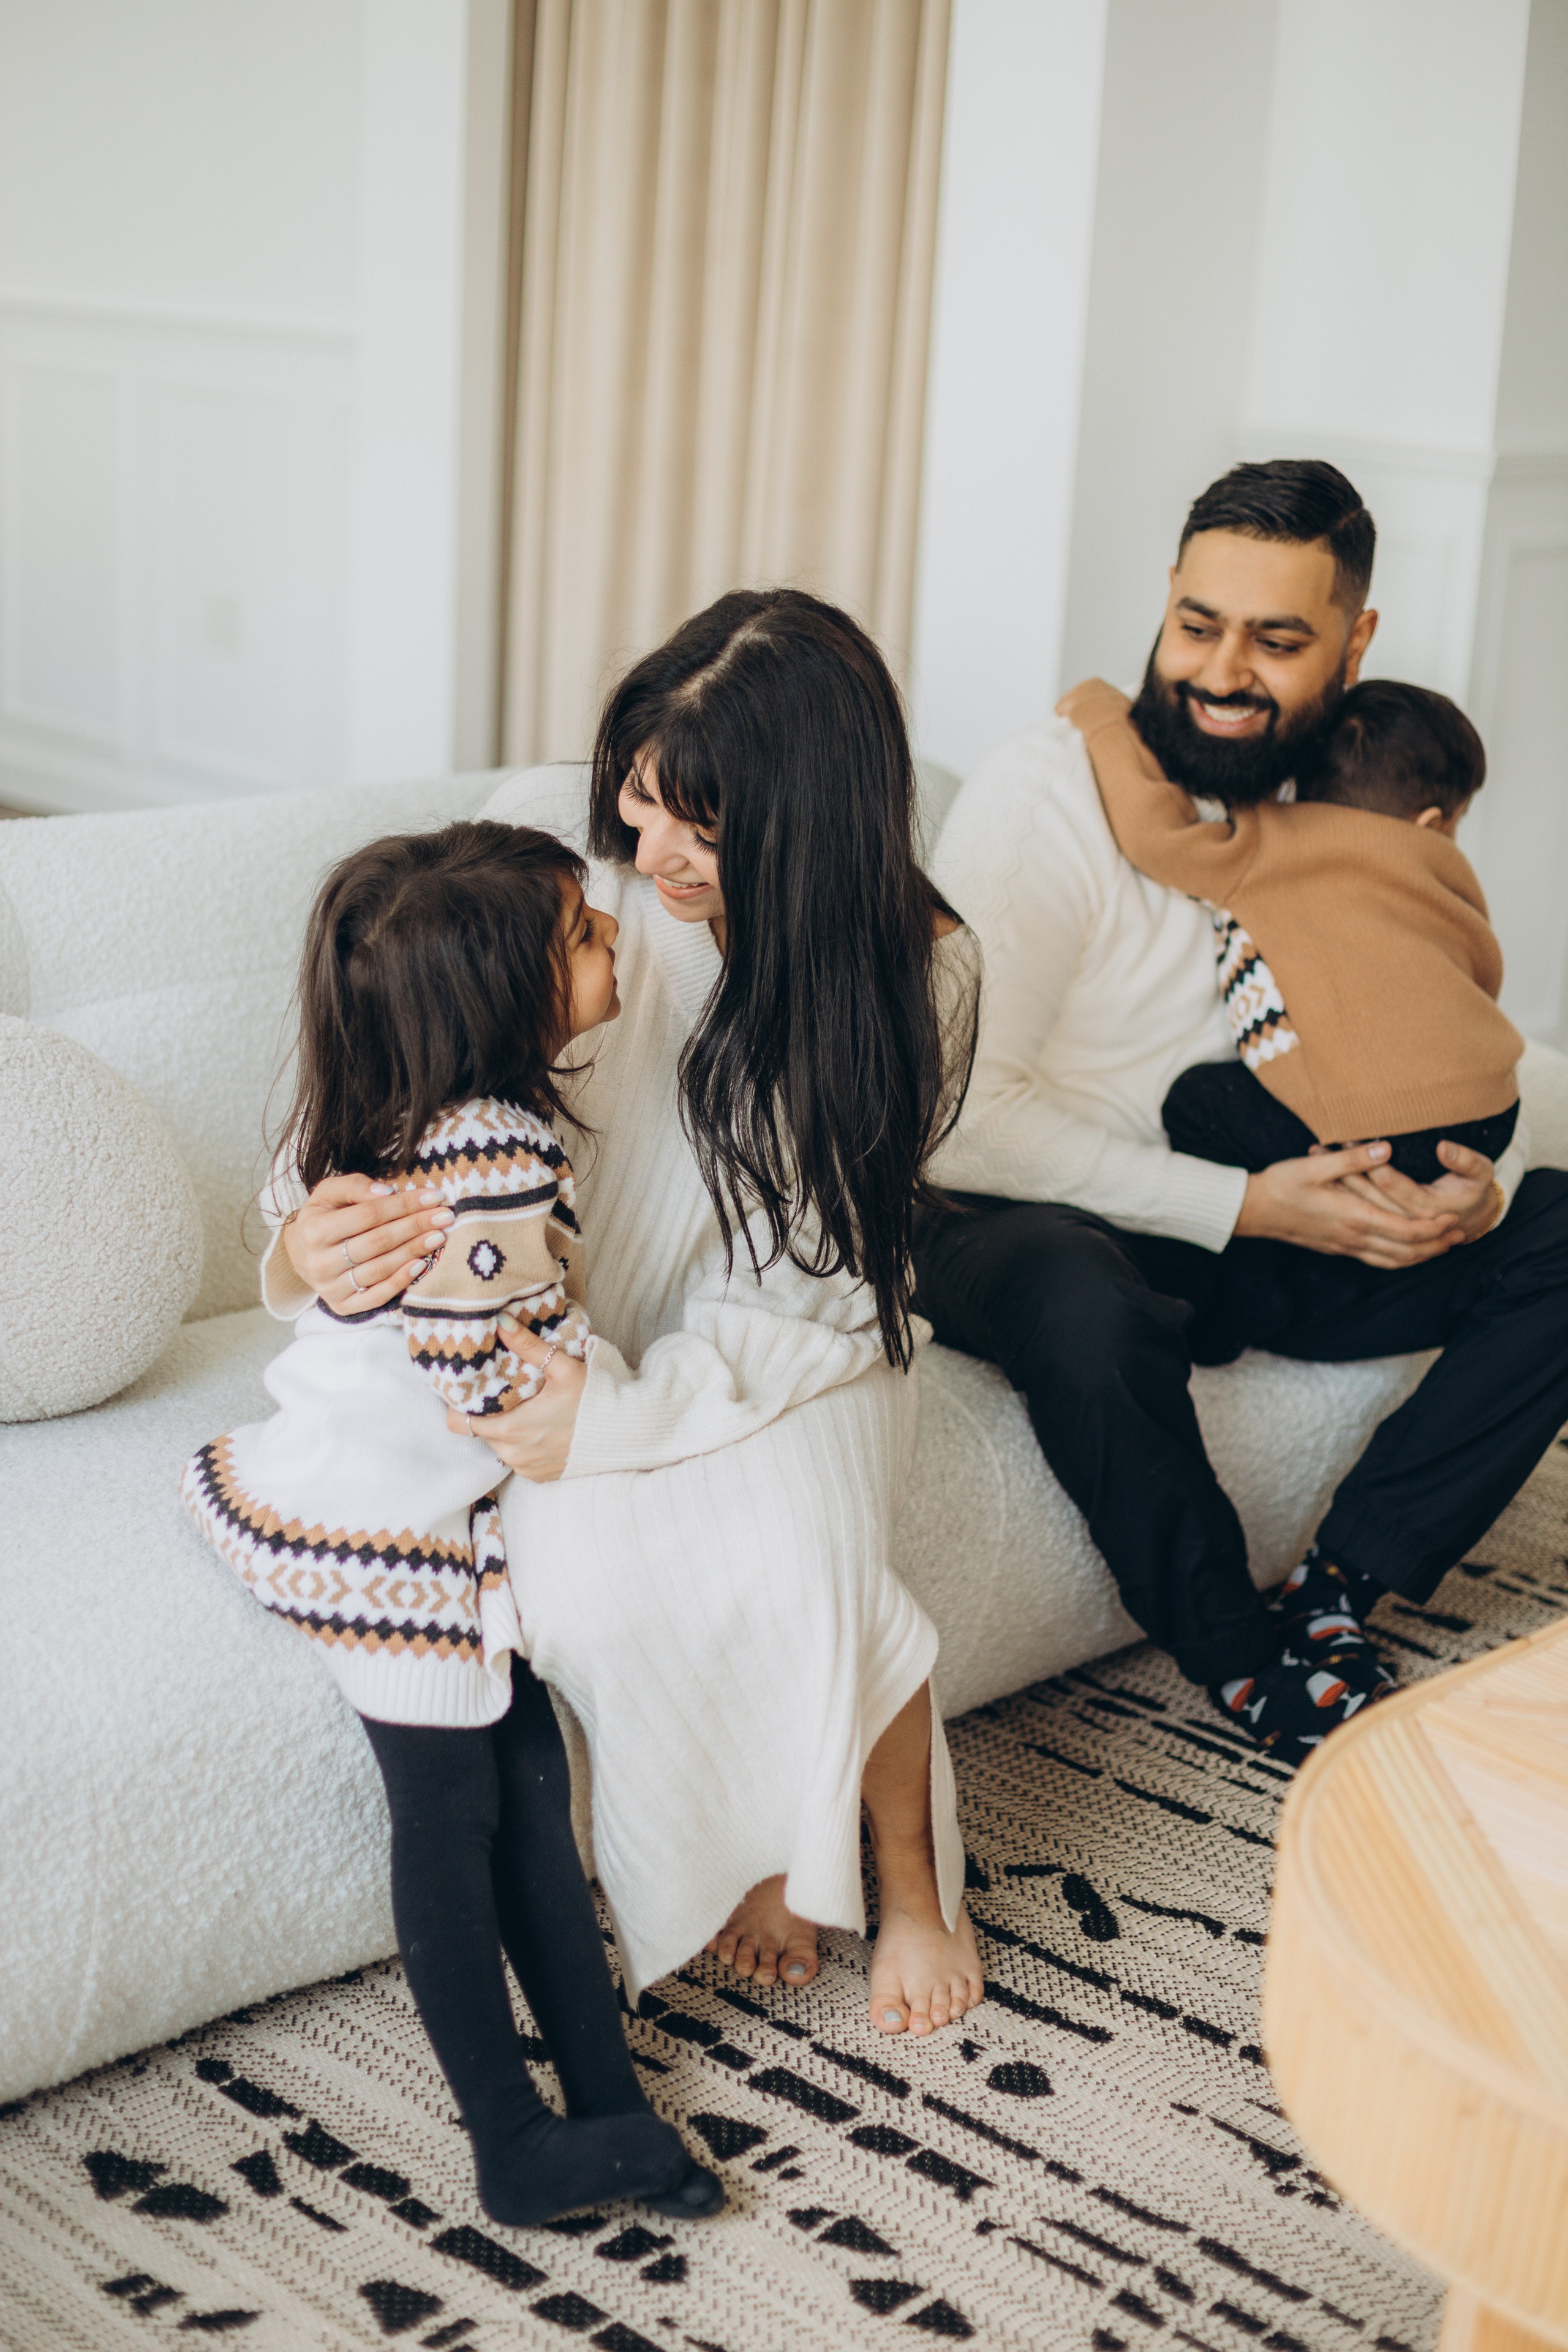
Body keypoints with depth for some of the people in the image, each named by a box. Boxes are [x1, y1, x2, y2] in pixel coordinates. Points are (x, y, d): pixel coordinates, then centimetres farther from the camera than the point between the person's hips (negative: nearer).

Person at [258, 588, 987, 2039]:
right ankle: (743, 1847, 2)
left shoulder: (910, 971, -17)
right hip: (565, 1323, 1)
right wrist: (315, 1250, -34)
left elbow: (818, 1286, -15)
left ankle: (910, 1873, 1)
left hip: (781, 1348, 0)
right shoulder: (547, 842, -18)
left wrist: (628, 1415, -31)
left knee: (792, 1571, -30)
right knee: (589, 1585, -29)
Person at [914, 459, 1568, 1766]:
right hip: (1027, 1226, -6)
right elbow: (962, 1117, -22)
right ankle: (1245, 1664, -15)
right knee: (1089, 1304, -40)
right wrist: (1243, 1204, -25)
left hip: (1264, 1239, 6)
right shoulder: (1045, 798, -17)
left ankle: (1337, 1596, -8)